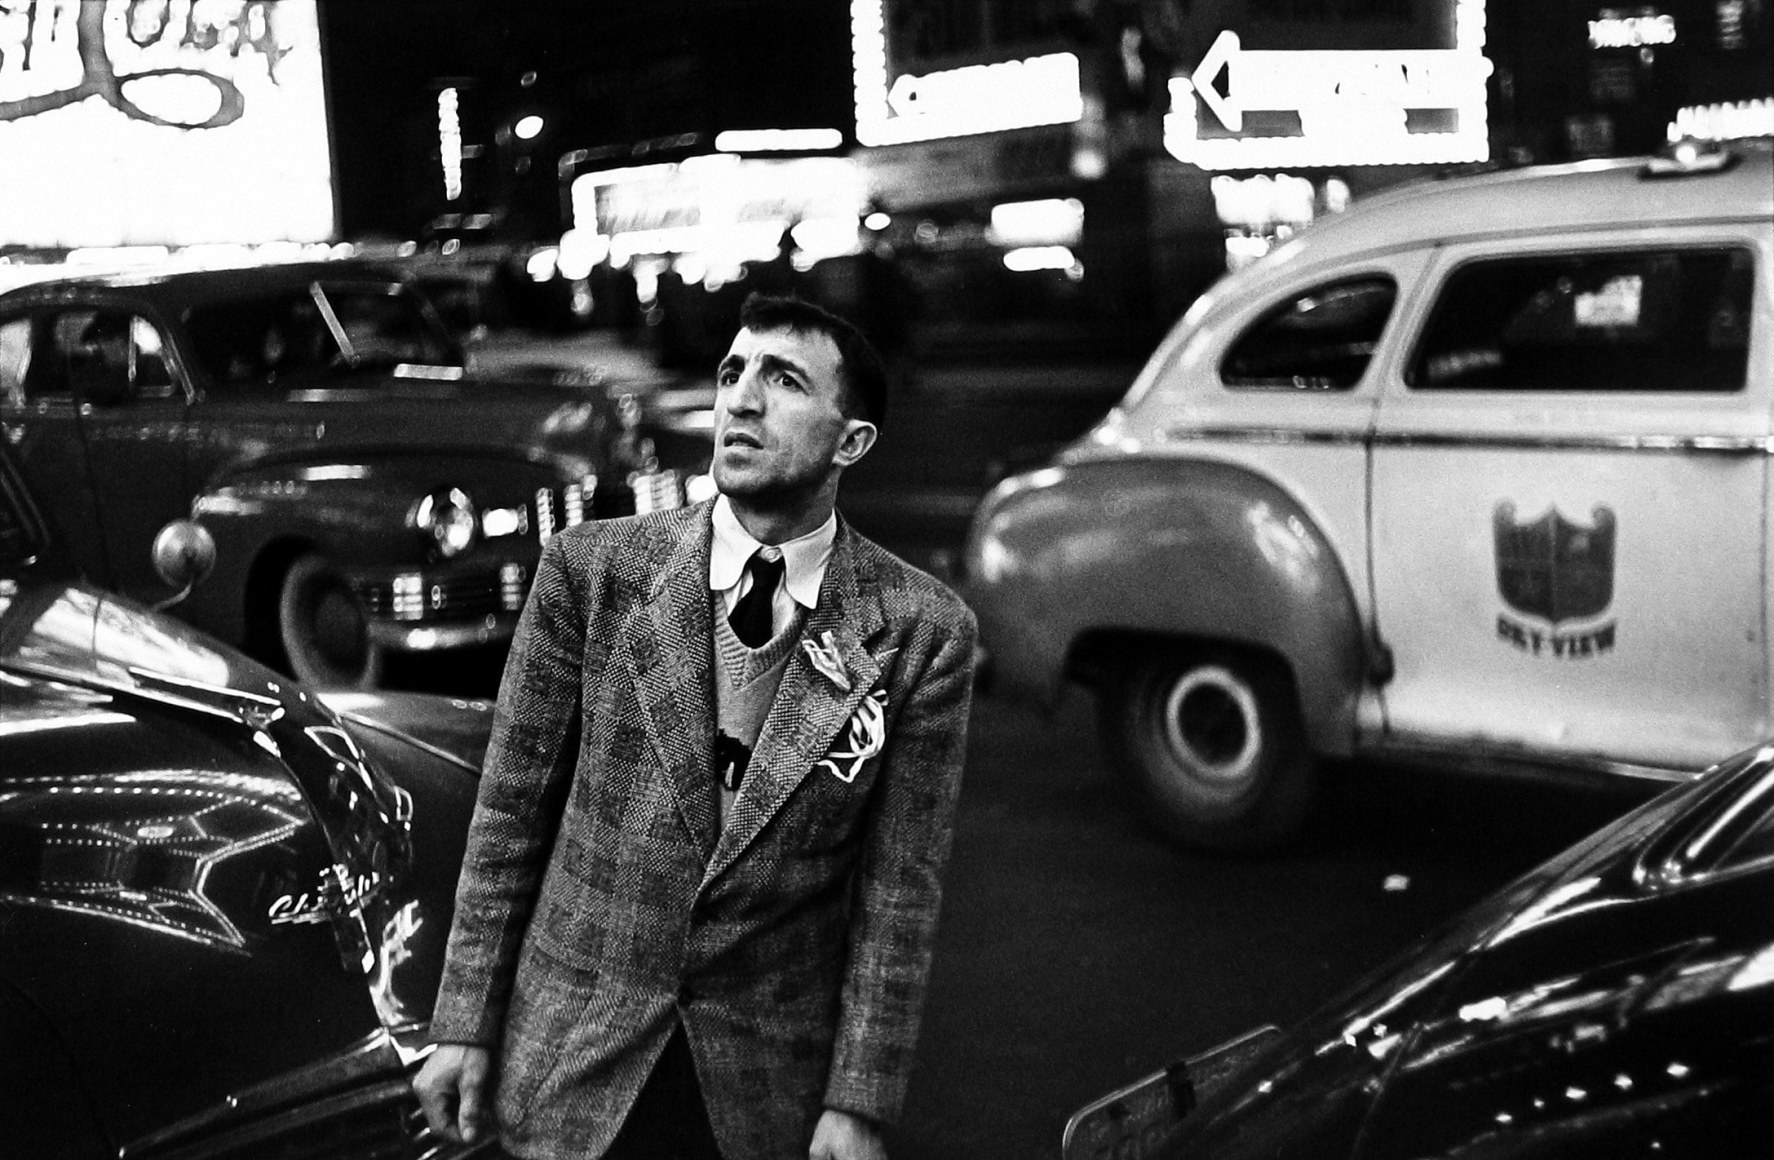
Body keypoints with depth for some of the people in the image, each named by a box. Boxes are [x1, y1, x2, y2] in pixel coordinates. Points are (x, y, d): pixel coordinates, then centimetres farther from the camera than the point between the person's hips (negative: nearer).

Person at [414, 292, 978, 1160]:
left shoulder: (921, 633, -8)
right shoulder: (591, 570, -6)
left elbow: (898, 891, -6)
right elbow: (510, 811, -1)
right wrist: (465, 1025, -1)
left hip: (773, 1088, 0)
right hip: (574, 1063, 1)